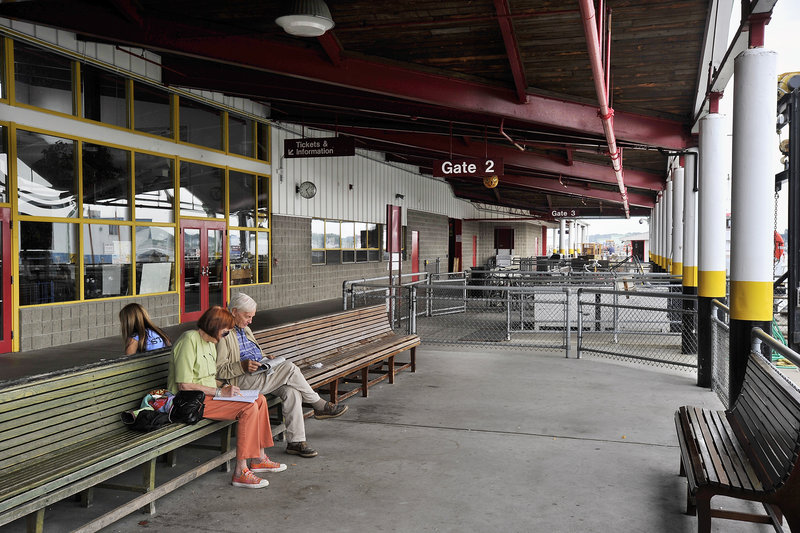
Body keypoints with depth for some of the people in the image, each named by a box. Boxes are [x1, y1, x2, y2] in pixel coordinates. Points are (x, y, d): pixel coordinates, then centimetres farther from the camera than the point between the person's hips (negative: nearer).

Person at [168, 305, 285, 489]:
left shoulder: (209, 343, 14)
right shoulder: (189, 340, -17)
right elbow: (184, 385, -22)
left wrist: (225, 386, 3)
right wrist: (219, 392, -20)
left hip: (207, 394, 10)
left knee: (260, 400, 1)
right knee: (249, 408, -23)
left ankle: (259, 458, 10)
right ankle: (240, 472, -22)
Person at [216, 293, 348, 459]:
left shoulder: (245, 329, 21)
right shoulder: (223, 334, -8)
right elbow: (219, 370, -13)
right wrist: (243, 365, -26)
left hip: (261, 375, 9)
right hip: (242, 381, -8)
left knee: (291, 391, -20)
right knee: (290, 368, -23)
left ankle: (295, 442, -18)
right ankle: (320, 406, -7)